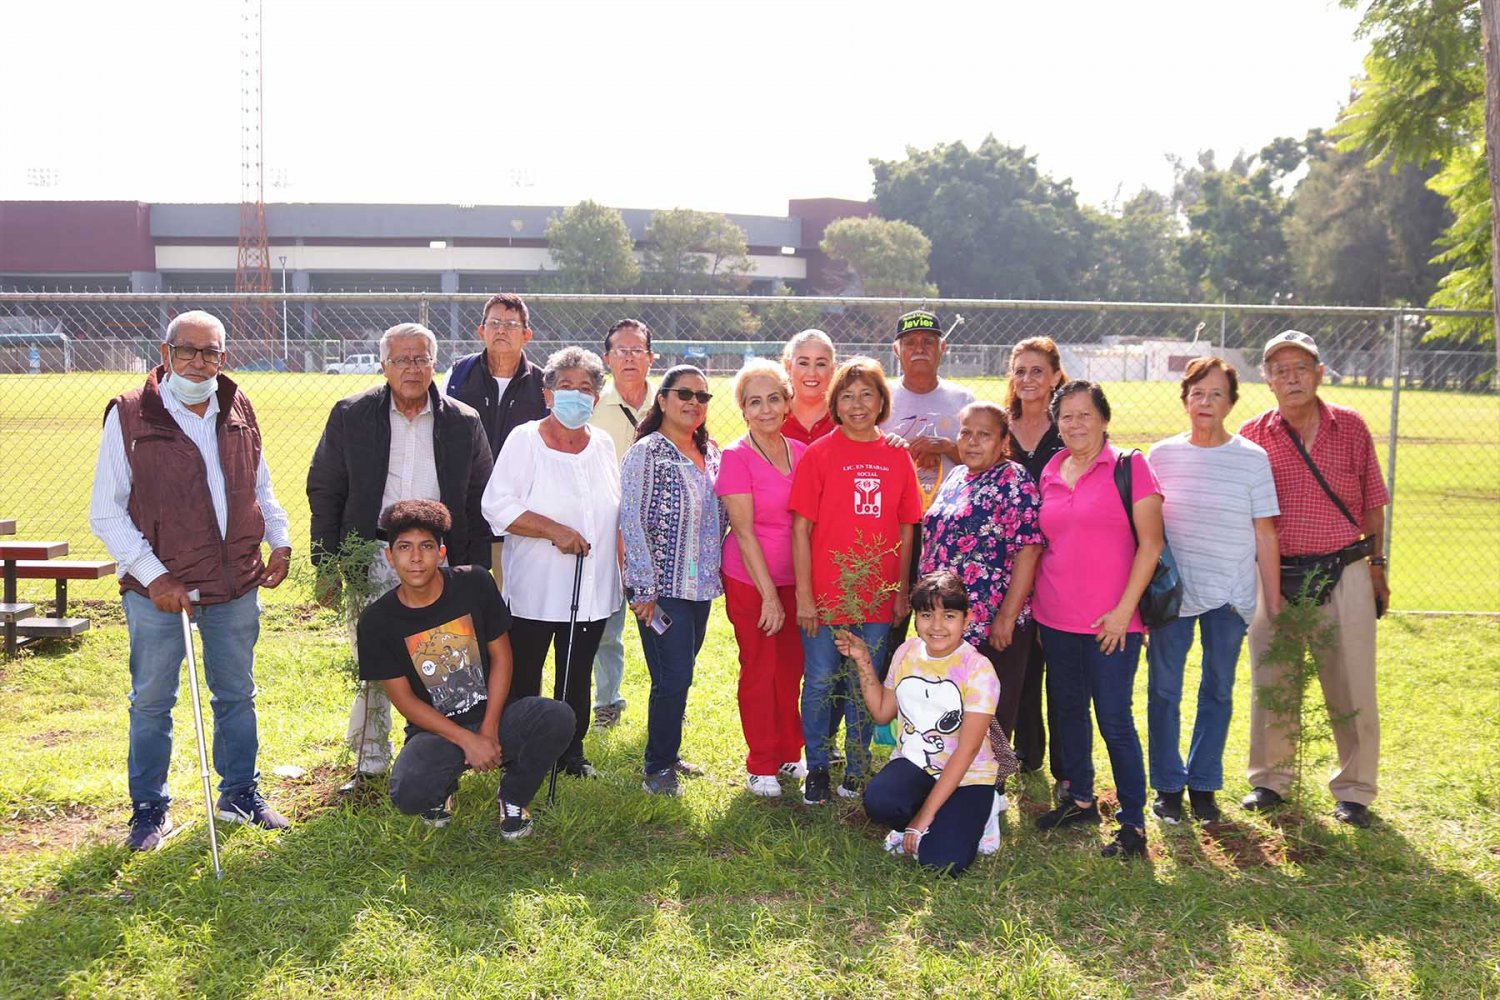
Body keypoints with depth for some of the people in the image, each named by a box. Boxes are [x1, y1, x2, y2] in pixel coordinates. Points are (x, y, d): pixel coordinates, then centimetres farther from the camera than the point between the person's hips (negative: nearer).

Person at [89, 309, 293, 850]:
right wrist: (154, 575, -15)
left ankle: (241, 794, 29)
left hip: (236, 584, 4)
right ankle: (149, 808, 20)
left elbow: (260, 489, 19)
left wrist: (279, 541, 3)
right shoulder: (129, 416, -8)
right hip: (158, 588, -4)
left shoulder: (238, 412, 6)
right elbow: (106, 513, -7)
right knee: (152, 701, 7)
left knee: (237, 694, 14)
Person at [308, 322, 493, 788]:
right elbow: (324, 491, 7)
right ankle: (369, 762, 19)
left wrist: (474, 570, 3)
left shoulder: (463, 423, 5)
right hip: (369, 562, 0)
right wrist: (327, 564, 2)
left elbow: (479, 503, 9)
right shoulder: (351, 416, 3)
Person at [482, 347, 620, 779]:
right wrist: (555, 530, -20)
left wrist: (618, 564, 12)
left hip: (592, 592, 4)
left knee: (577, 677, 14)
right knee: (523, 678, 3)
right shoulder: (525, 440, -6)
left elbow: (614, 512, 21)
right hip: (534, 589, -4)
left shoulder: (603, 444, 10)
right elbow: (497, 506, -14)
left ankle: (572, 750, 26)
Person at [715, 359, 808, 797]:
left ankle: (789, 754, 28)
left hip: (794, 579, 4)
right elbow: (744, 530, -13)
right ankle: (761, 766, 18)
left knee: (791, 669, 11)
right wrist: (769, 595, -14)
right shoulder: (736, 457, -11)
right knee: (760, 670, 5)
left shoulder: (801, 453, 3)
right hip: (750, 581, -4)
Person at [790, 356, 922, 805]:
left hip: (877, 598, 3)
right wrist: (803, 594, -9)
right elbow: (800, 528, -6)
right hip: (825, 596, -2)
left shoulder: (897, 456, 4)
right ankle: (817, 769, 21)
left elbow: (907, 528, 8)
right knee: (820, 685, 6)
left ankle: (856, 770, 26)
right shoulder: (818, 454, -5)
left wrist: (901, 591, 6)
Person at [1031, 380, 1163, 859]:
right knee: (1068, 708, 15)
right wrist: (1036, 604, 12)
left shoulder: (1129, 467, -6)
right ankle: (1080, 799, 32)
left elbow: (1151, 544, -9)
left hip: (1111, 621, -5)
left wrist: (1124, 609, -13)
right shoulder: (1049, 473, 10)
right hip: (1055, 617, 6)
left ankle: (1133, 821, 8)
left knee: (1114, 719, -4)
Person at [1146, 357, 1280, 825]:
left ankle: (1203, 784, 23)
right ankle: (1168, 785, 18)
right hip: (1171, 590, 0)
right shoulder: (1161, 455, 1)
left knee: (1218, 691, 9)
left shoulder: (1252, 458, -1)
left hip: (1230, 594, 0)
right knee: (1163, 689, 4)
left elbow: (1265, 533, 1)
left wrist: (1273, 597, 1)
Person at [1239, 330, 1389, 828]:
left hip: (1345, 576, 0)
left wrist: (1377, 568, 10)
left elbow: (1372, 502, 9)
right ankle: (1270, 778, 27)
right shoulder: (1254, 436, 0)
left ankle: (1354, 790, 20)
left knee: (1352, 688, 4)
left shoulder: (1351, 427, 2)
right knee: (1270, 684, 9)